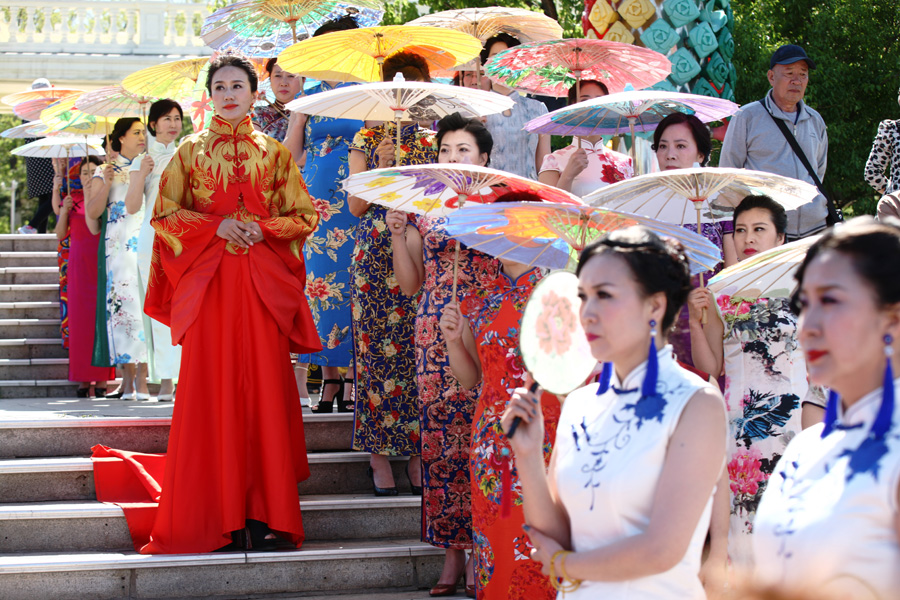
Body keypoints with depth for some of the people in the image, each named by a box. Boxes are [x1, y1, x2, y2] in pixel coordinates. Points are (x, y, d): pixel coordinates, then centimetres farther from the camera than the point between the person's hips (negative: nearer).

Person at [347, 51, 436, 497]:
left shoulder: (437, 137, 13)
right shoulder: (367, 138, 8)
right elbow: (356, 206, 1)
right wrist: (380, 167, -12)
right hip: (377, 255, -1)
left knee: (423, 349, -2)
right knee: (378, 350, -4)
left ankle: (419, 451, 3)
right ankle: (379, 452, 1)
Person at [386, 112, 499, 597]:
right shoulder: (423, 210, 12)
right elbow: (409, 284, 12)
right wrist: (397, 235, -1)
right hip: (436, 333, 3)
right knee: (440, 437, -1)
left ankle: (479, 554, -3)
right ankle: (452, 551, 4)